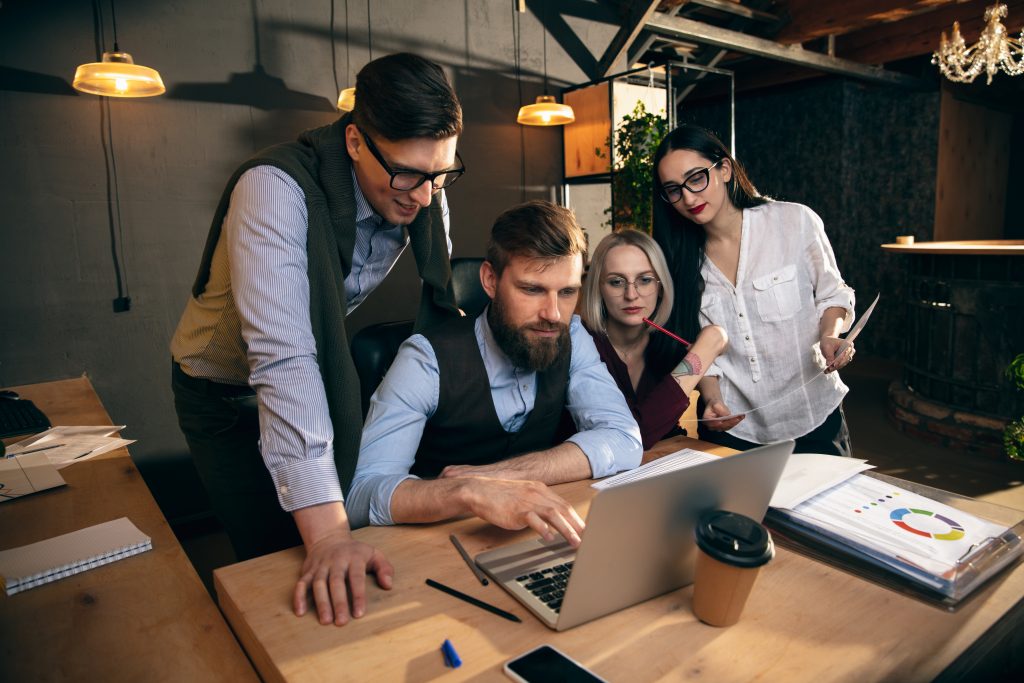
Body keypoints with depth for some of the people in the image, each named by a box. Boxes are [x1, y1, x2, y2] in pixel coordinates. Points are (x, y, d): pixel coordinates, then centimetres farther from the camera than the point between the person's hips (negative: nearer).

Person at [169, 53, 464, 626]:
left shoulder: (422, 191, -16)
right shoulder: (276, 188, -34)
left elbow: (444, 310, -3)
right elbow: (283, 359, -42)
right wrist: (327, 534, -46)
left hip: (322, 370, 5)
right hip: (226, 389, -4)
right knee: (285, 557, -5)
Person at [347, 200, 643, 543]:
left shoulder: (570, 338, -6)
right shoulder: (429, 359, -18)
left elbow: (624, 442, -15)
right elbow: (362, 494, -24)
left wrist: (488, 475, -23)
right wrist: (470, 493, -42)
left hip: (534, 537, 3)